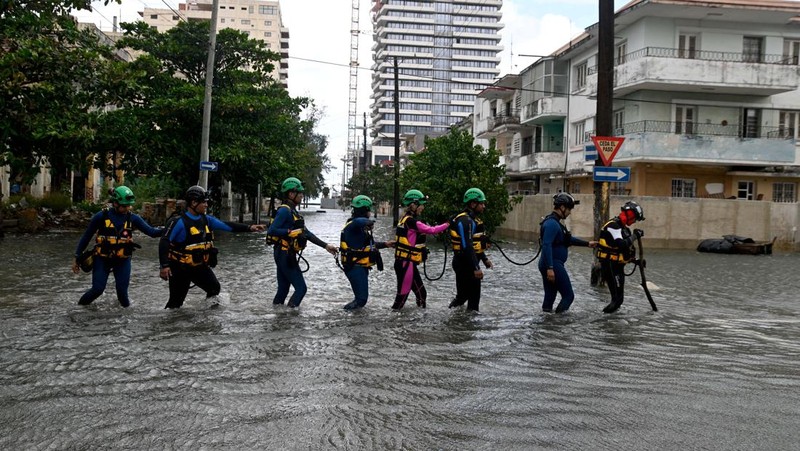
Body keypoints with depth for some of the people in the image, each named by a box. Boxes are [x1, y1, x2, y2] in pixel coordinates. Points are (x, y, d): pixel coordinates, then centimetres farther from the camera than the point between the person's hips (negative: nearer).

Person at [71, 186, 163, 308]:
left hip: (122, 260, 1)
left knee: (122, 290, -3)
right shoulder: (101, 216, -10)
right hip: (102, 259, -1)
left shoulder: (133, 218, -5)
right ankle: (81, 305, 22)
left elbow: (151, 231, -12)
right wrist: (77, 257, 3)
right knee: (98, 289, -6)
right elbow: (86, 237, 0)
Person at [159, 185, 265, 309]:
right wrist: (164, 265, -27)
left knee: (214, 288, 7)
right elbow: (164, 242, -19)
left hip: (201, 266, 6)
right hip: (180, 268, -6)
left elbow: (227, 225, 1)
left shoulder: (206, 220, 1)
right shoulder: (180, 222, -19)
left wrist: (249, 228, -7)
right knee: (176, 301, 0)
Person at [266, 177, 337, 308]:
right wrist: (291, 232, -22)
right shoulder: (284, 210, -14)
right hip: (285, 255, -9)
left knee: (283, 288, 12)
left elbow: (306, 233, 18)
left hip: (284, 256, 9)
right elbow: (271, 231, -21)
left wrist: (325, 245, 16)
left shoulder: (293, 211, 17)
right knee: (301, 288, -6)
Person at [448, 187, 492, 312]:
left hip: (470, 263, 11)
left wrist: (484, 259, 22)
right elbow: (467, 247, -26)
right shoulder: (465, 221, -19)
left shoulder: (472, 219, 15)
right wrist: (475, 268, -27)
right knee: (464, 294, -4)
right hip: (464, 264, -11)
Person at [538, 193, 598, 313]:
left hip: (551, 265, 10)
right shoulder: (552, 223, -17)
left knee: (550, 297, 10)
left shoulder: (555, 222, 16)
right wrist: (550, 268, -28)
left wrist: (587, 243, 30)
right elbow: (546, 246, -25)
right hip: (553, 265, -10)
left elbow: (568, 239, 28)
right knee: (568, 295, -3)